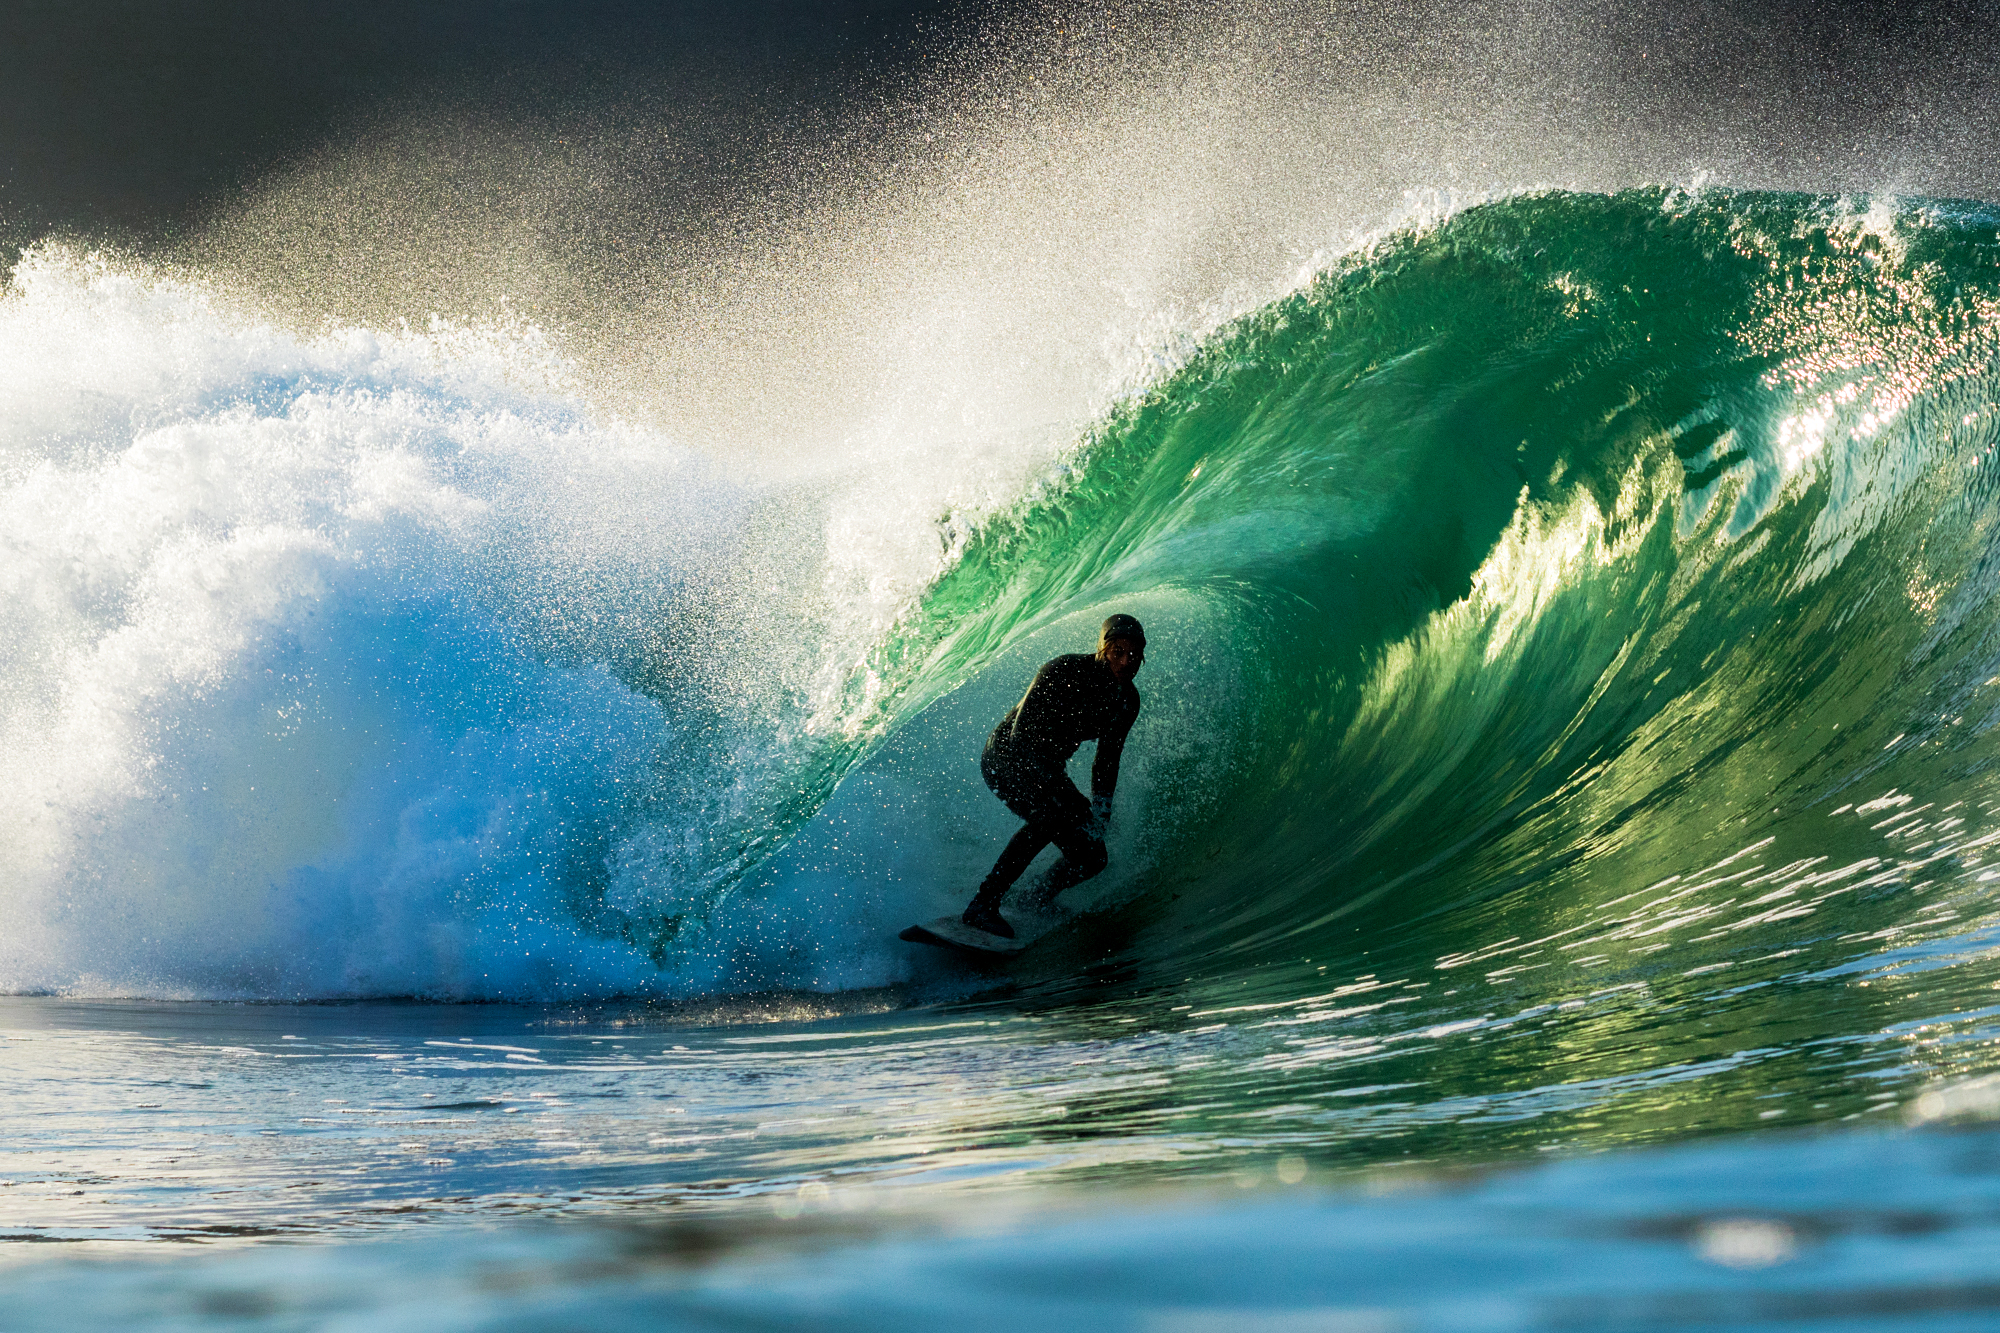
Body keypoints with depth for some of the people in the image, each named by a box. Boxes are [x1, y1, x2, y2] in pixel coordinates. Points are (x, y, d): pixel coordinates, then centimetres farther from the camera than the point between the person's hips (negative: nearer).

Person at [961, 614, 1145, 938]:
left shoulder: (1127, 701, -3)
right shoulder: (1064, 671, -23)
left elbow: (1106, 763, 6)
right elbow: (1021, 735, -25)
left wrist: (1100, 813, -9)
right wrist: (1056, 787, -32)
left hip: (1048, 772, 8)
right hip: (1006, 758, -8)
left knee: (1091, 857, 0)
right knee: (1049, 812, -32)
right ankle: (981, 907, -28)